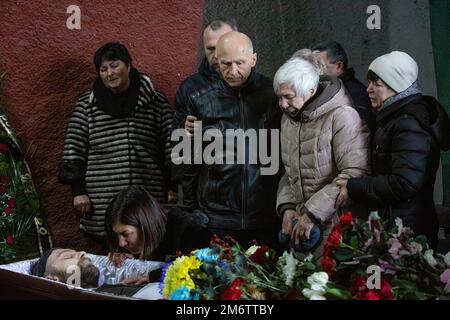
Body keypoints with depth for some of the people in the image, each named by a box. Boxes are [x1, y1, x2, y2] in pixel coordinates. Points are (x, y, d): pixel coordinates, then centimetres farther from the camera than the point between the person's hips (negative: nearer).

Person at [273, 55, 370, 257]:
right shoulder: (288, 117, 11)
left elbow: (354, 174, -22)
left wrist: (313, 213, -20)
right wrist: (286, 207, 0)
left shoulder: (342, 116, -15)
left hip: (335, 226, -6)